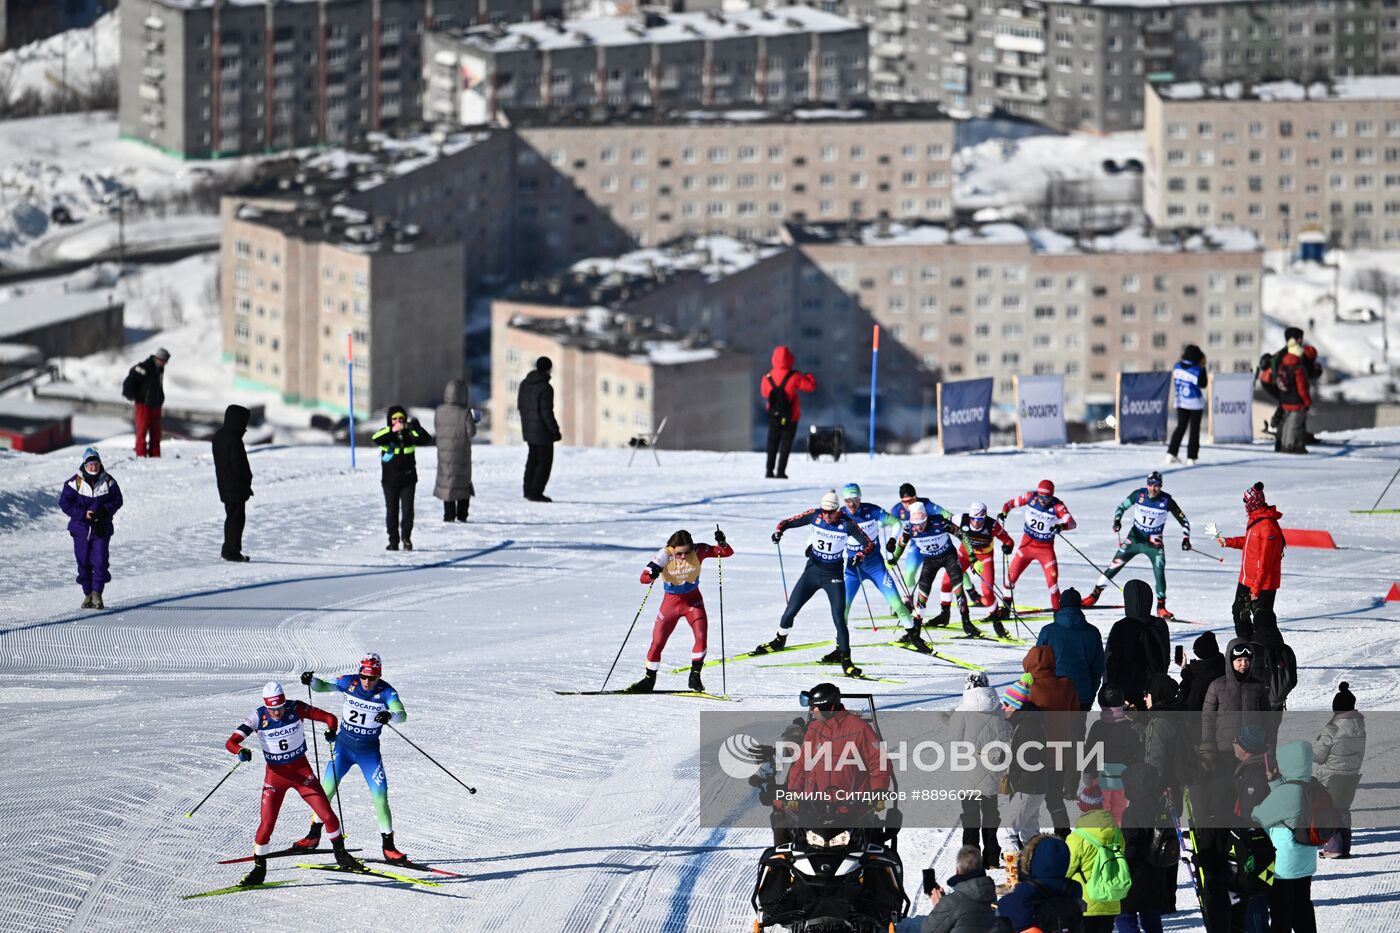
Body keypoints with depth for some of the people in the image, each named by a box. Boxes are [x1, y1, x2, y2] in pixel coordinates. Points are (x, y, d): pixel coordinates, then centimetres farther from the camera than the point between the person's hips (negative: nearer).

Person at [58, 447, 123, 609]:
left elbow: (117, 500, 6)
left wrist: (103, 511, -12)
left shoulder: (108, 481, 0)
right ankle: (88, 594, 16)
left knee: (100, 562, -9)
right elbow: (64, 503, -5)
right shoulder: (75, 482, -6)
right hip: (81, 528, 0)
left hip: (102, 528, 0)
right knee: (83, 562, 4)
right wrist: (83, 514, -14)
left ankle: (97, 593, 1)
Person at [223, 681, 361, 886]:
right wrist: (241, 751, -39)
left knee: (327, 814, 0)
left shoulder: (296, 709, -14)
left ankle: (341, 855, 23)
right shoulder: (257, 717, -16)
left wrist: (331, 730, -25)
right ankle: (259, 869, 7)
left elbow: (329, 718, -6)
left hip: (301, 770, 1)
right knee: (267, 823, -9)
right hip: (275, 774, -1)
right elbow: (231, 742, -20)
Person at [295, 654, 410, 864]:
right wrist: (311, 680, -24)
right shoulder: (349, 682, -10)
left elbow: (402, 714, -28)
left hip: (369, 751, -1)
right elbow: (323, 687, -2)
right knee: (326, 789, -3)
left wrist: (390, 716, -50)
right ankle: (314, 835, 14)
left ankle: (389, 847, 4)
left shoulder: (386, 691, -16)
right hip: (344, 745, 1)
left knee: (380, 797, -6)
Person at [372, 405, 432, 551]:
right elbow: (376, 438, -24)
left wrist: (416, 428, -34)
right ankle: (393, 540, 15)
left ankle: (406, 537, 14)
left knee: (407, 510, -2)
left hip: (408, 479, 0)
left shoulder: (410, 434, -1)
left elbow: (426, 439, -16)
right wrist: (392, 430, -37)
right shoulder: (386, 434, -2)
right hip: (390, 479, 0)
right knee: (391, 511, 6)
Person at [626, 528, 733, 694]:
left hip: (693, 600, 1)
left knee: (701, 636, -18)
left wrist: (721, 542, -38)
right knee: (657, 642, 2)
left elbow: (727, 552, -16)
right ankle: (649, 680, 21)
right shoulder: (664, 555, -22)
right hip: (671, 601, 0)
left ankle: (695, 676, -3)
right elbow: (644, 578, -29)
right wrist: (652, 574, -52)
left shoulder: (698, 551, -18)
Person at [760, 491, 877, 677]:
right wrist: (779, 531, -25)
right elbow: (787, 522, -3)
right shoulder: (814, 515, -10)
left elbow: (869, 543, -12)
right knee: (791, 610, 6)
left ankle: (845, 661, -3)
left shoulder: (847, 523, -15)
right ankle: (780, 640, 35)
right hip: (812, 570, 3)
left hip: (834, 576, -2)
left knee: (839, 618, -11)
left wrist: (860, 556, -33)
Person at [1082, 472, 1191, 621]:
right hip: (1135, 538, 2)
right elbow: (1122, 506, 6)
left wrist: (1186, 538, -18)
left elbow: (1183, 521, -6)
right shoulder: (1139, 495, -10)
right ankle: (1095, 594, 16)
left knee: (1159, 573, -18)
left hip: (1154, 542, -2)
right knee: (1114, 566, 2)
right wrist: (1117, 520, -12)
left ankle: (1161, 606, -5)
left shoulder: (1166, 501, -13)